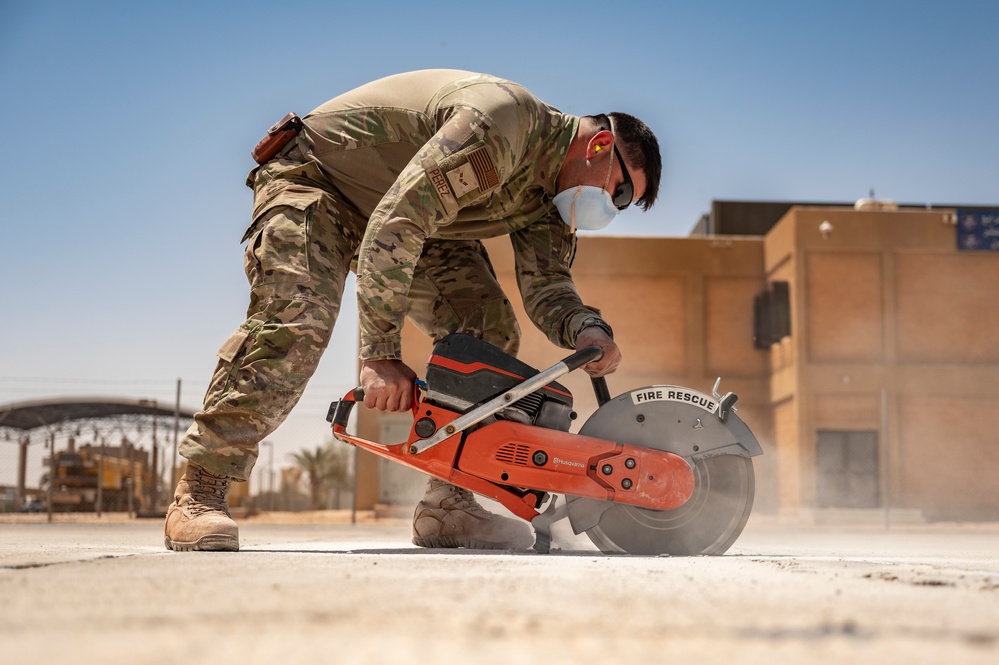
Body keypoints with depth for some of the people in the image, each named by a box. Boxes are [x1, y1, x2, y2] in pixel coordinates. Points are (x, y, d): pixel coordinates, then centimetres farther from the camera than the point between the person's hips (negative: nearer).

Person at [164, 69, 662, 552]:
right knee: (296, 320, -30)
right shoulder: (503, 119, -33)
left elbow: (546, 285, -8)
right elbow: (397, 223, -38)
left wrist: (586, 330, -32)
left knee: (490, 330, -5)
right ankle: (199, 494, -23)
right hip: (314, 181, -8)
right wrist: (380, 353, -39)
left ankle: (447, 504, -4)